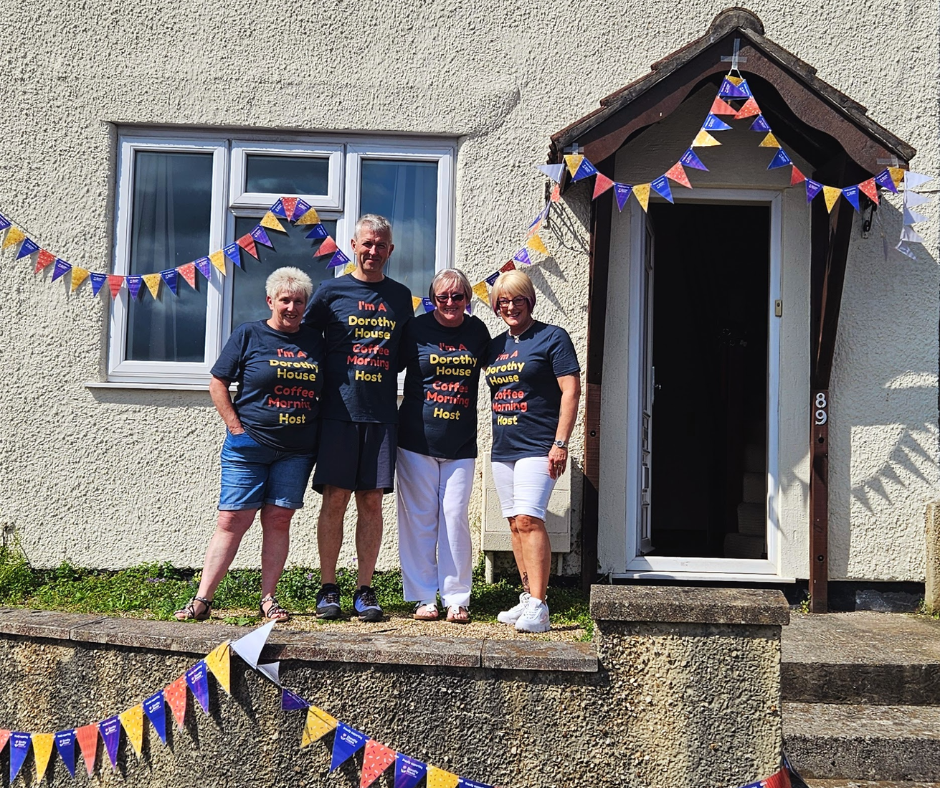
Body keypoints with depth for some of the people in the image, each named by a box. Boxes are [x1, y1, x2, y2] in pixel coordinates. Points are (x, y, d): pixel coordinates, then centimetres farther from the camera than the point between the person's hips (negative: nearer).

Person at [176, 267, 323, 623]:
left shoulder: (315, 342, 10)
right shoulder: (248, 334, 0)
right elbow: (218, 384, 1)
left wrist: (320, 434, 5)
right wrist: (237, 428, -6)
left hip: (297, 451, 3)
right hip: (248, 446, -2)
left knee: (278, 521, 4)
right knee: (232, 520, -2)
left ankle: (268, 599, 12)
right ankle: (202, 599, 4)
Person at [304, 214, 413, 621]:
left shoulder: (400, 296, 13)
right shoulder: (331, 291, 5)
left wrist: (383, 373, 8)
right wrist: (324, 381, 3)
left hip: (381, 414, 2)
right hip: (338, 410, -2)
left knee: (371, 500, 3)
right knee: (335, 499, -2)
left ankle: (364, 589, 11)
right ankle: (329, 588, 9)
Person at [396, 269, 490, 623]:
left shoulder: (478, 331, 7)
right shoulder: (417, 328, 0)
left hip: (461, 444, 1)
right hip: (417, 439, -1)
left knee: (455, 518, 0)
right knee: (419, 517, 3)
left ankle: (457, 599, 11)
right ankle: (423, 597, 13)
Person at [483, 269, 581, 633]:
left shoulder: (552, 337, -2)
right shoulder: (495, 345, 16)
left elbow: (571, 391, -8)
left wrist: (560, 443, -15)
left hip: (538, 447, -7)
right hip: (503, 448, 7)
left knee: (529, 519, -17)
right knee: (516, 523, 9)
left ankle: (538, 607, -15)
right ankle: (528, 598, 18)